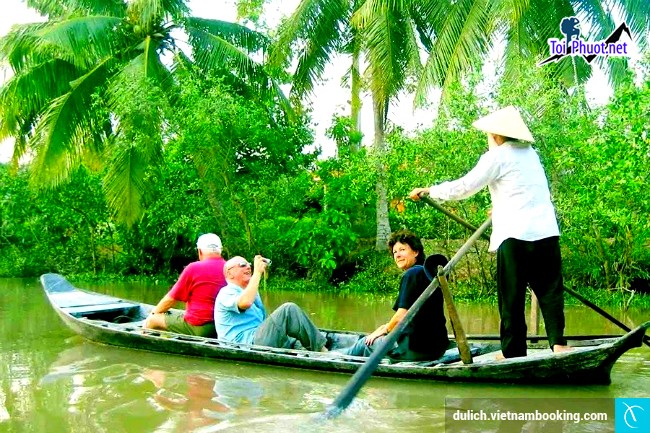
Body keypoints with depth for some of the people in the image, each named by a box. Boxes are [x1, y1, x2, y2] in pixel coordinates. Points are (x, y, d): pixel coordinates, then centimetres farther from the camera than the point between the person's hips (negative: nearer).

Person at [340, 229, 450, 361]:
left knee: (366, 343, 13)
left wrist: (384, 330, 3)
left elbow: (401, 316, -17)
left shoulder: (412, 274, -12)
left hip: (416, 348, -8)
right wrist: (388, 327, 18)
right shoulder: (429, 273, 16)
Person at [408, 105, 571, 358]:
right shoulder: (530, 154, 20)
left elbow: (464, 187, -4)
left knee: (512, 295, 1)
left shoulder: (496, 156, -1)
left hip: (516, 235, -6)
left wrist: (429, 191, 6)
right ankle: (558, 342, -4)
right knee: (550, 290, 6)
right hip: (547, 232, 6)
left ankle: (513, 351, 6)